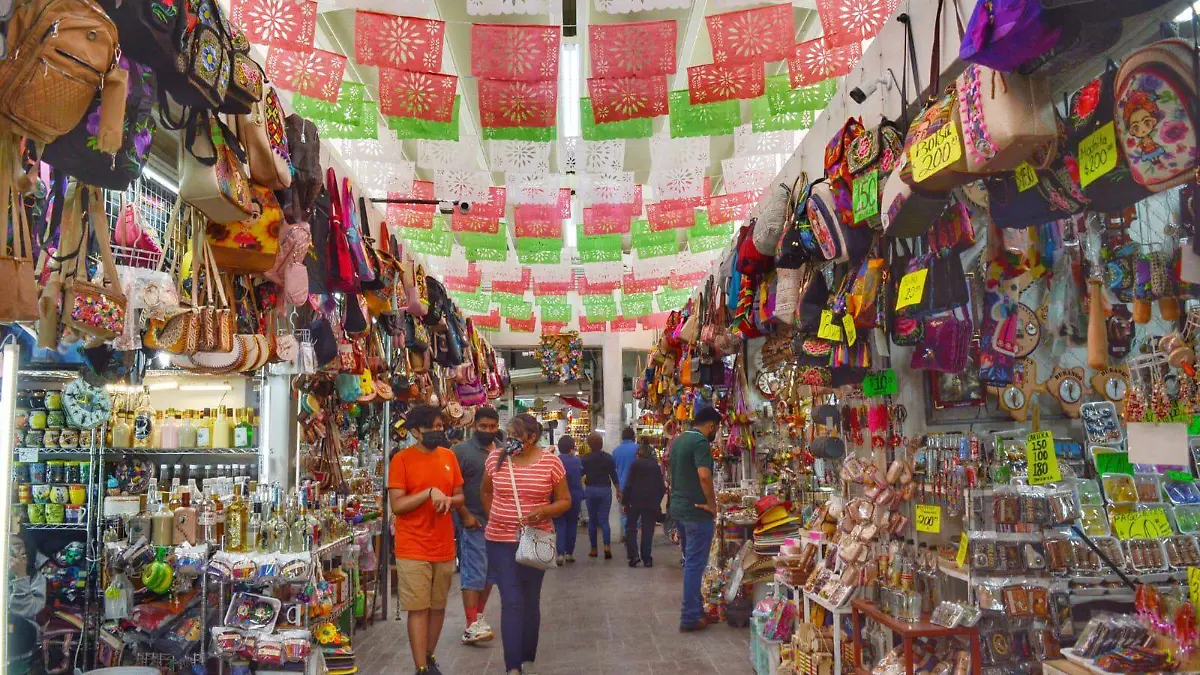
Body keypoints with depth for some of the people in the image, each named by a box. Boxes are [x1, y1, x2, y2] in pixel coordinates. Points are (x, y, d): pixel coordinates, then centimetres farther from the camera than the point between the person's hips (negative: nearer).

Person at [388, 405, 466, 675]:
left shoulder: (449, 456, 7)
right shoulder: (401, 459, -9)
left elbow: (460, 497, 14)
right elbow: (396, 505, -14)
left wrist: (449, 500, -8)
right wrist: (430, 492, -23)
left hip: (444, 547, 5)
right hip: (413, 548, -5)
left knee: (438, 607, 14)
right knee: (418, 609, -2)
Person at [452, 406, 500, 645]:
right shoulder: (462, 451, -6)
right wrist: (465, 515, -14)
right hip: (473, 522, -6)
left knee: (490, 572, 13)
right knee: (474, 573, -8)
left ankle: (479, 615, 27)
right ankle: (472, 626, -8)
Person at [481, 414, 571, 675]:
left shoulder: (551, 461, -8)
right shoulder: (496, 458, -3)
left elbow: (564, 501, -2)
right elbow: (486, 491, 15)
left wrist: (543, 512, -19)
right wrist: (496, 519, 9)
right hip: (500, 541, 0)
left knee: (530, 601, 13)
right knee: (511, 602, -5)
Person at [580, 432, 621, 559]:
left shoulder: (586, 459, -5)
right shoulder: (608, 458, -1)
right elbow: (613, 475, 1)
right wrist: (618, 491, 9)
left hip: (591, 490, 0)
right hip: (605, 490, 0)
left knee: (592, 520, 10)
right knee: (604, 520, 2)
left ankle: (594, 549, 12)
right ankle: (607, 545, -18)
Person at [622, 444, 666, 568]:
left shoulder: (635, 464, -4)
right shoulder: (656, 466, 4)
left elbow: (629, 484, -8)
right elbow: (661, 487, 4)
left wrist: (624, 501, -3)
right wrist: (658, 501, 14)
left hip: (635, 501, -2)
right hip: (652, 502, 2)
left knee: (631, 528, 9)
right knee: (648, 530, 7)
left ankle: (633, 556, -2)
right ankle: (646, 558, 6)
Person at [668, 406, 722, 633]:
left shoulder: (678, 440, 13)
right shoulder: (701, 442, -17)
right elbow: (704, 476, -28)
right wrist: (712, 504, -17)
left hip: (678, 508, 9)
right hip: (696, 510, -9)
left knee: (691, 561, 18)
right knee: (695, 564, -3)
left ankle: (695, 609, 26)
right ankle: (690, 618, 1)